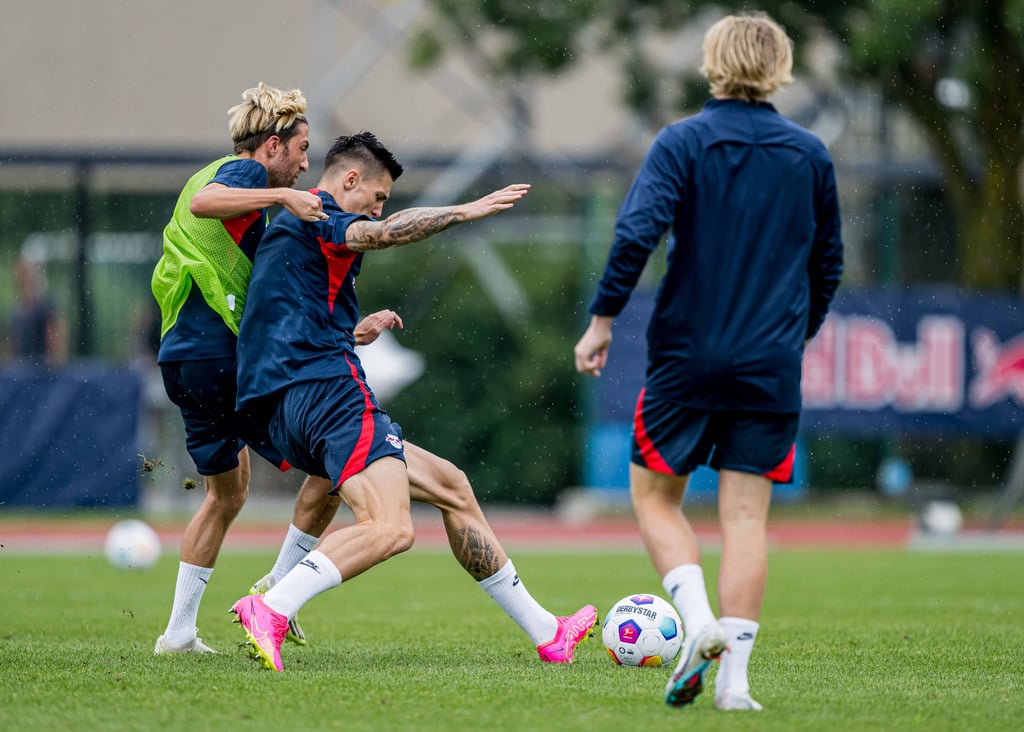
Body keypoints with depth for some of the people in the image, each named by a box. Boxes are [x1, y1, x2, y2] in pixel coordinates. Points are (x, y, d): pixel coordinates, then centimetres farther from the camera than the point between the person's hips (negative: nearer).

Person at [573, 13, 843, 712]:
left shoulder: (682, 142, -4)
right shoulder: (810, 154, 6)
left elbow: (637, 231, -16)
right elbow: (828, 262, 14)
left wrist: (603, 319, -8)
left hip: (687, 356, -2)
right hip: (772, 366, 2)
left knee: (656, 497, 13)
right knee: (746, 516, 3)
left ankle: (699, 621, -9)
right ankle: (734, 677, -4)